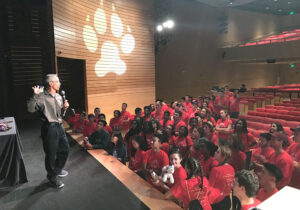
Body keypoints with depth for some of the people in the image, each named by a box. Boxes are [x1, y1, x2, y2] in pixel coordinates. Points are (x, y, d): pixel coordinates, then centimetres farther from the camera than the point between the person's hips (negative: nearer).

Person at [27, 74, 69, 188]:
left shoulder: (58, 96, 11)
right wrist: (35, 95, -32)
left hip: (60, 126, 8)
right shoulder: (42, 97, -13)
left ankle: (58, 170, 42)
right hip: (50, 128, -8)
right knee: (51, 154, 4)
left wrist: (65, 107, 2)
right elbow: (30, 108, -26)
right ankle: (52, 177, 24)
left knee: (65, 149, 19)